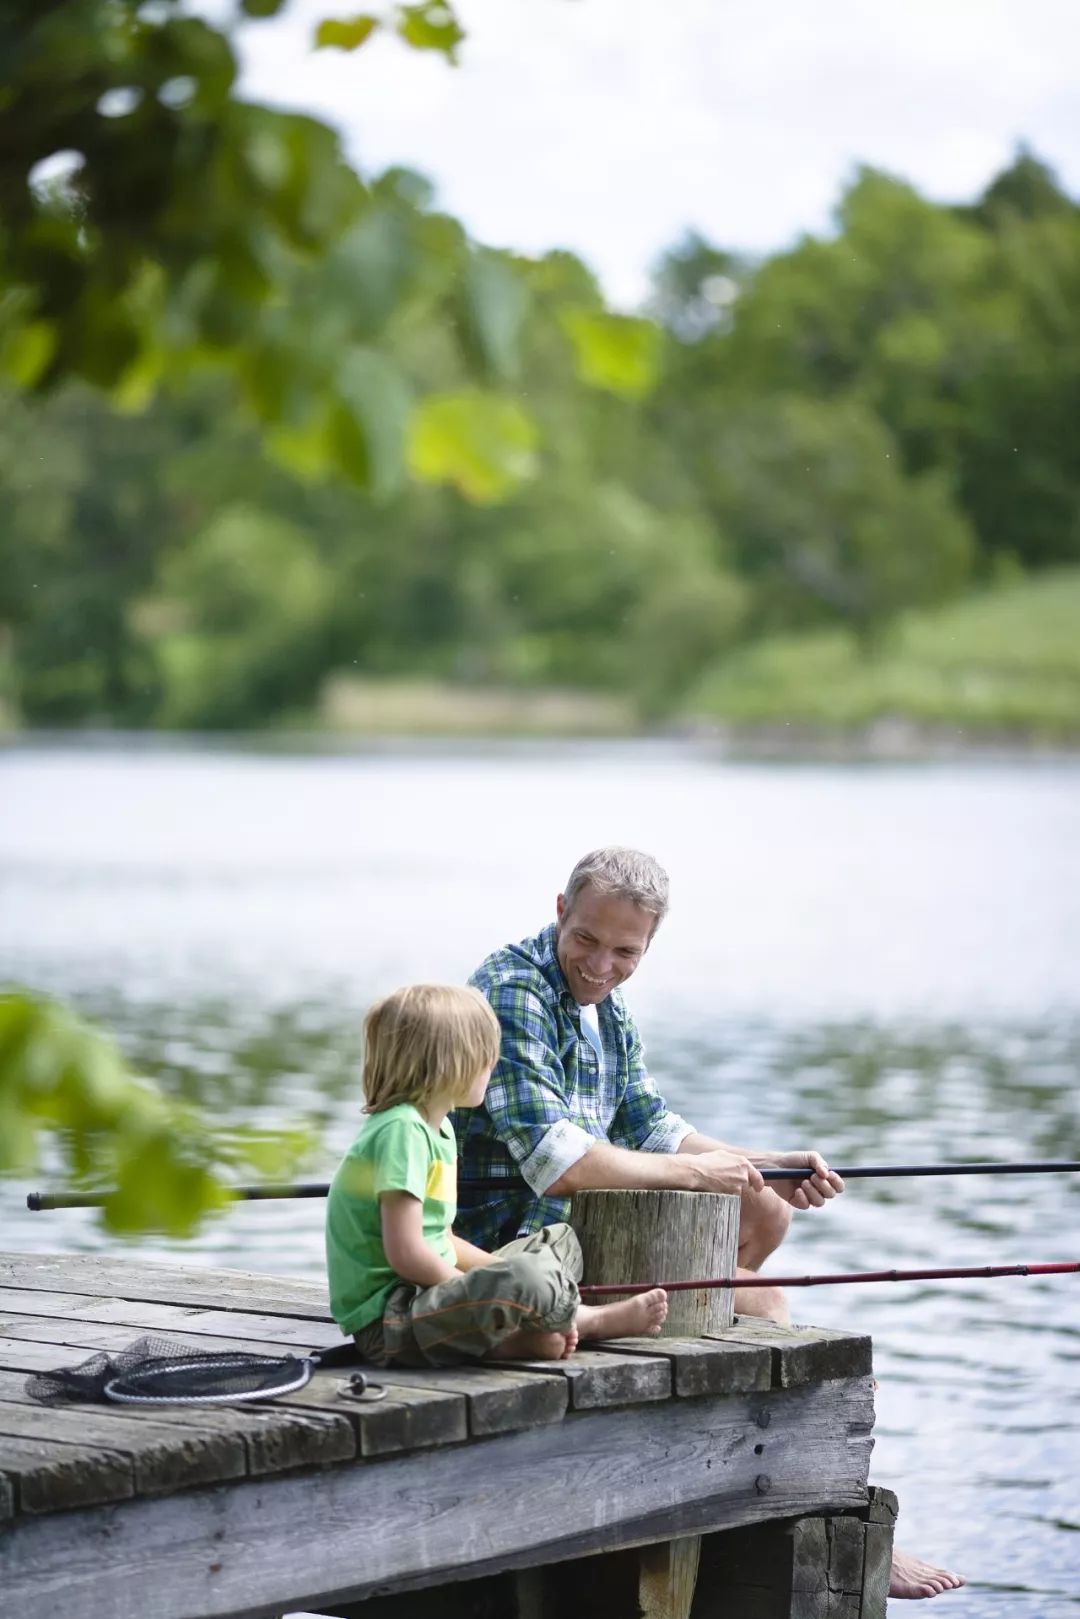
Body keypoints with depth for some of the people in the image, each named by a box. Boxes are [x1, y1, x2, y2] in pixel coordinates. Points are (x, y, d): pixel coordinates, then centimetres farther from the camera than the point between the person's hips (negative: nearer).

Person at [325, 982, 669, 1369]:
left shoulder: (437, 1129, 14)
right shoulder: (401, 1131, -18)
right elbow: (406, 1254, -24)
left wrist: (507, 1273, 4)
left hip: (428, 1294, 11)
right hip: (385, 1321, -11)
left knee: (558, 1242, 24)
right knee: (526, 1280, -32)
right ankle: (594, 1320, 0)